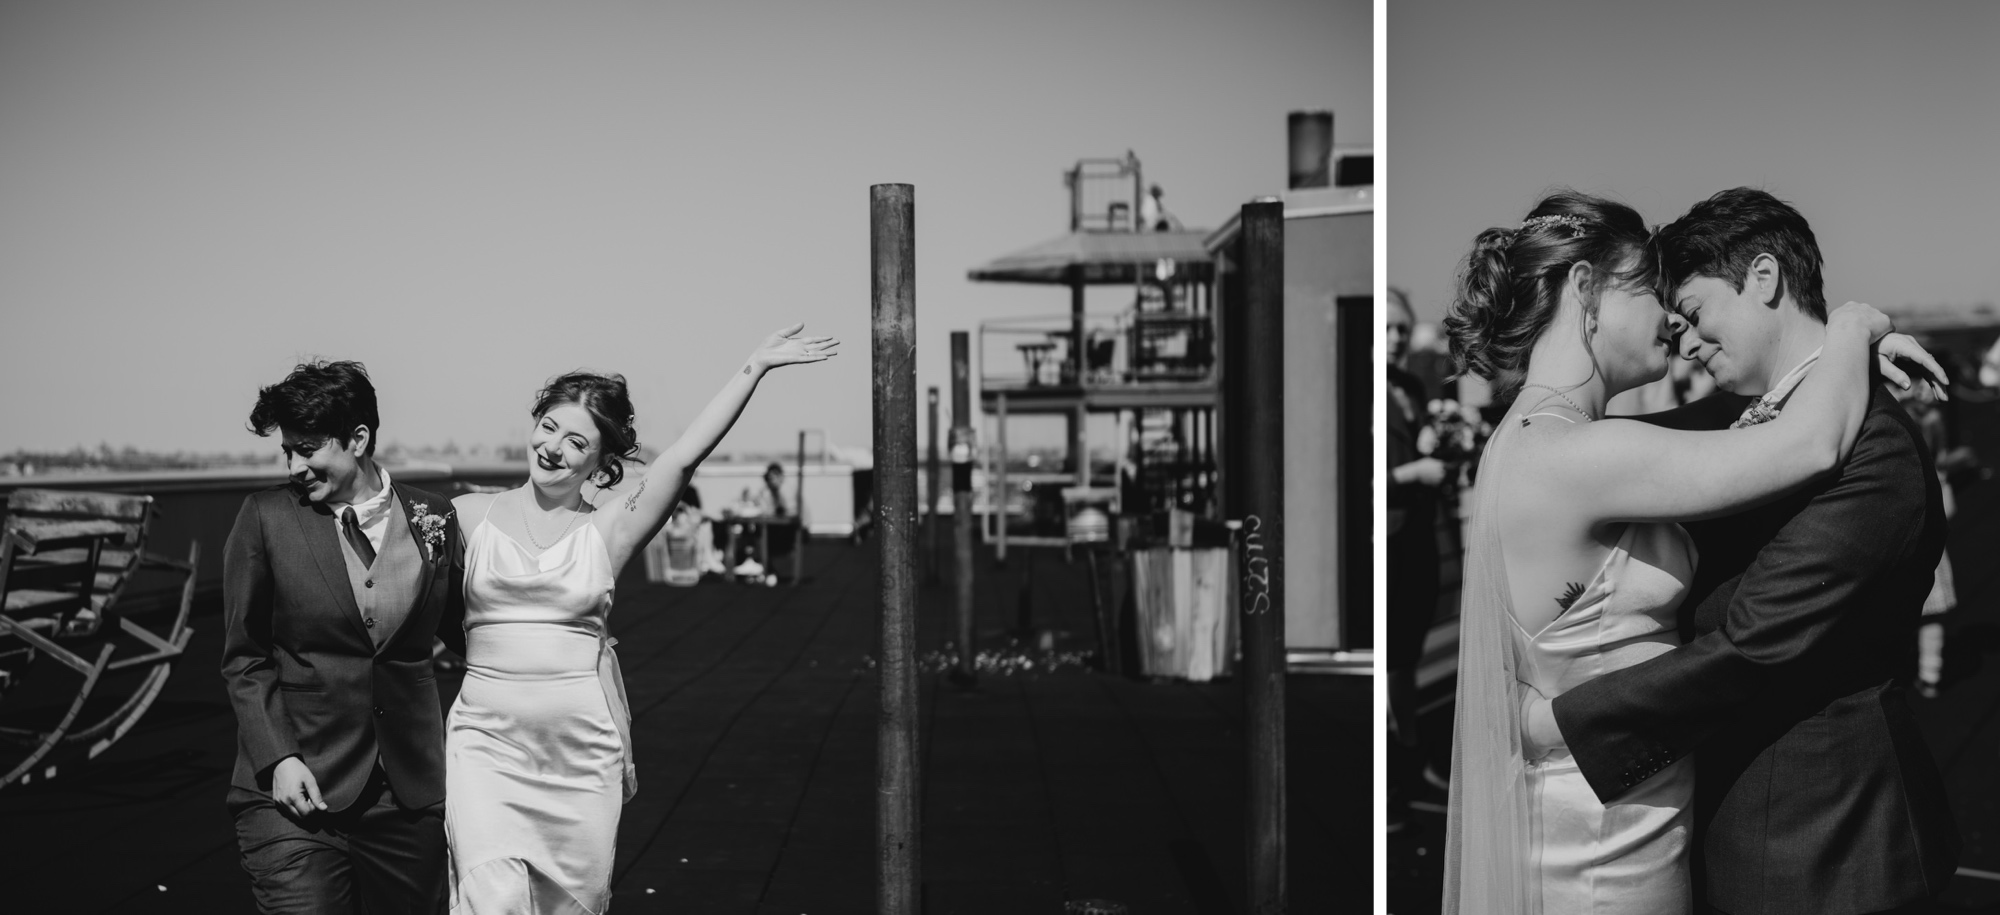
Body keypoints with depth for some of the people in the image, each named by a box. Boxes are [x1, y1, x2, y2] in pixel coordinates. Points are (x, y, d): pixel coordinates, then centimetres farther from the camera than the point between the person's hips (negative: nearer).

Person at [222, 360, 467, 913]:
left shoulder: (433, 520, 4)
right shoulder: (265, 519, -1)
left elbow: (459, 634, 16)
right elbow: (244, 658, 2)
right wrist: (278, 758, -9)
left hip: (409, 797, 2)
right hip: (295, 788, -2)